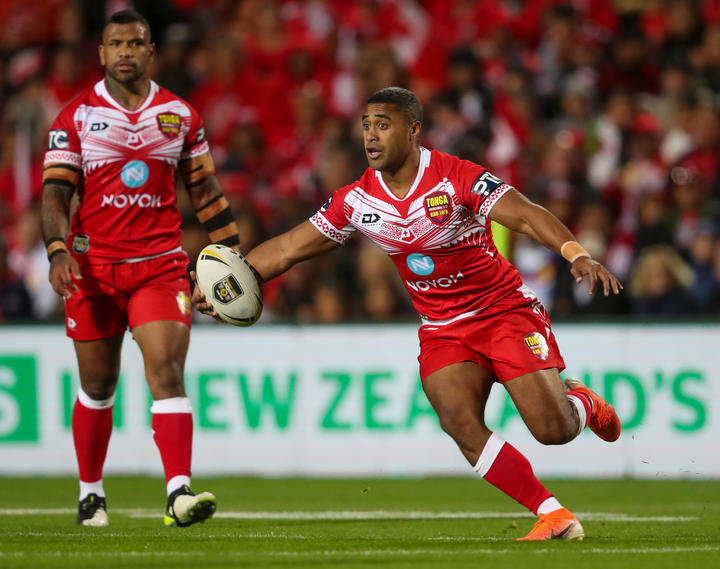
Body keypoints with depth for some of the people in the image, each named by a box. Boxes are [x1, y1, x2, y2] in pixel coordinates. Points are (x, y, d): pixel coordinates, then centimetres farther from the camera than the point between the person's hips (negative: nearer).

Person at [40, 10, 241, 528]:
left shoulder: (180, 115, 6)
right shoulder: (76, 117, 1)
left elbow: (205, 189, 13)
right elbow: (55, 193, -3)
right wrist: (58, 251, -19)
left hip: (161, 265, 0)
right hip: (93, 266, 0)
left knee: (168, 373, -15)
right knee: (98, 385, 9)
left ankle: (179, 493, -24)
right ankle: (91, 492, 26)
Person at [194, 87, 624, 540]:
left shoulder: (455, 178, -17)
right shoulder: (358, 200, -3)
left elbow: (525, 215, -25)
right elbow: (289, 247, 4)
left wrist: (577, 254, -41)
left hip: (505, 309, -4)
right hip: (442, 329, 4)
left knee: (554, 430, -15)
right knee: (460, 425, -21)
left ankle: (580, 399, 25)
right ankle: (554, 516, -12)